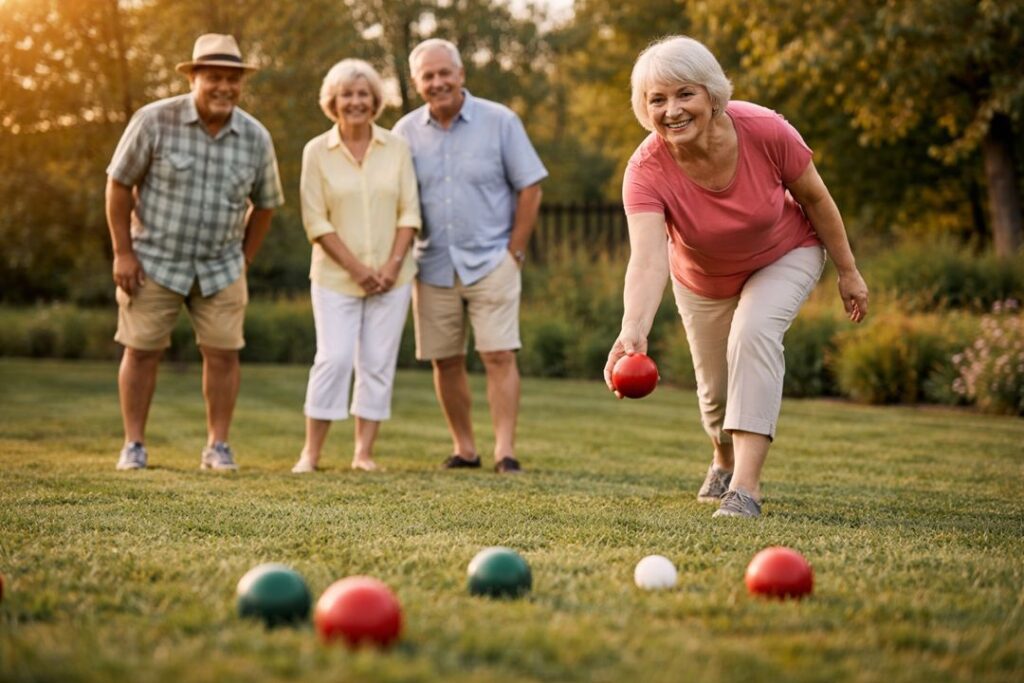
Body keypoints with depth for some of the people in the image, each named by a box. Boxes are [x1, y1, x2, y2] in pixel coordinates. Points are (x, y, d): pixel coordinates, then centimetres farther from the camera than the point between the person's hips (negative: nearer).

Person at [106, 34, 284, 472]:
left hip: (221, 267, 2)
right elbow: (119, 184, -6)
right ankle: (133, 446, 12)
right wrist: (122, 252, -7)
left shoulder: (256, 138, -4)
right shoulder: (155, 121, -13)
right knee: (142, 351, 2)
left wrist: (244, 259, 9)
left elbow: (265, 204, 10)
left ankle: (218, 447, 11)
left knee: (223, 353, 0)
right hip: (154, 260, -2)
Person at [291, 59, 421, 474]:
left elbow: (409, 211, 2)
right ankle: (311, 453, -1)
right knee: (334, 359, -9)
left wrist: (393, 264, -10)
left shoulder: (396, 148, 4)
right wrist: (356, 268, -11)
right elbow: (315, 221, -4)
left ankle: (364, 452, 9)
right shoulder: (317, 152, -1)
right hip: (336, 277, -2)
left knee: (379, 363, 2)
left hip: (391, 276, 2)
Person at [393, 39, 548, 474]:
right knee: (445, 361, 7)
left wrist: (514, 253, -5)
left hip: (491, 263, -3)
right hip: (433, 269, 3)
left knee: (499, 356, -9)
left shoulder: (500, 122, -3)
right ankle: (463, 448, 18)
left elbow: (529, 188, -1)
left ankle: (505, 452, -9)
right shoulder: (406, 132, 4)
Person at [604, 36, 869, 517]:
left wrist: (848, 271, -6)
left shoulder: (766, 131, -33)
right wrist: (633, 331, -65)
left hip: (785, 257, -1)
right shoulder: (646, 170, -34)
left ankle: (746, 486, -28)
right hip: (703, 280, 2)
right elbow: (647, 259, -48)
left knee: (753, 334, -29)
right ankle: (724, 462, 48)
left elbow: (815, 198, -15)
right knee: (715, 387, 11)